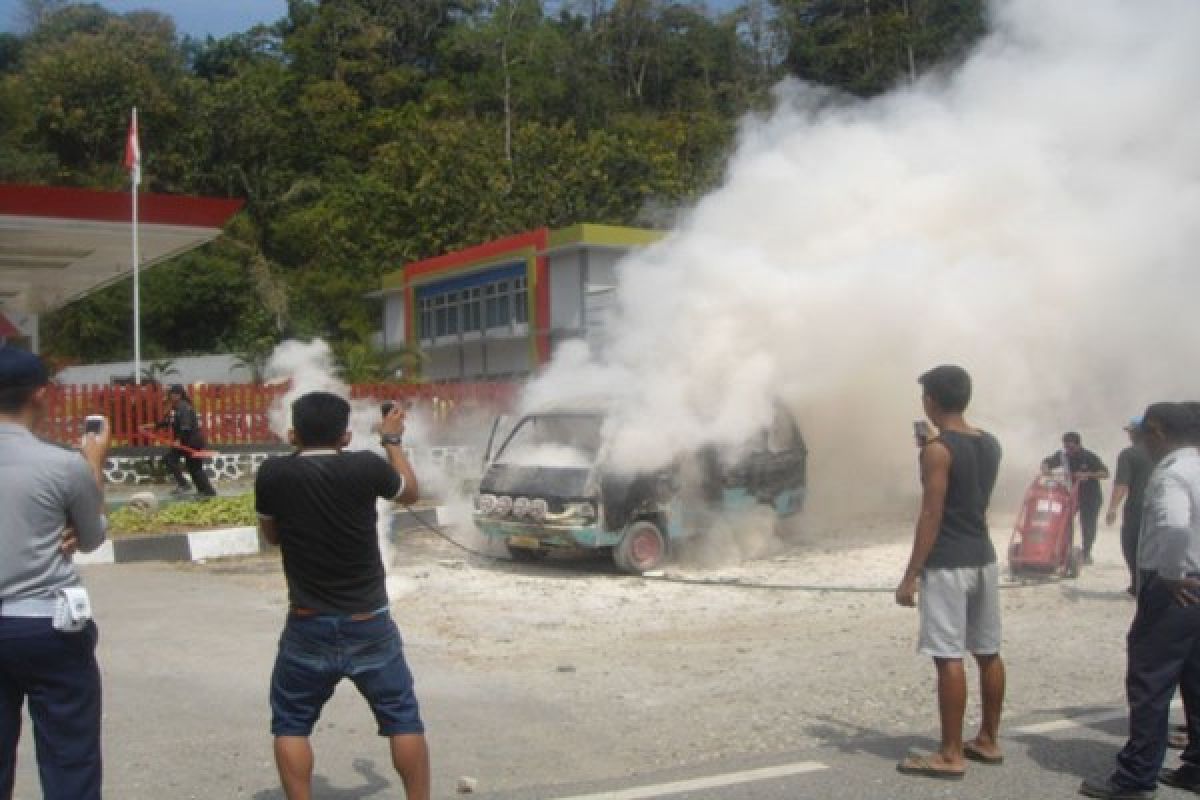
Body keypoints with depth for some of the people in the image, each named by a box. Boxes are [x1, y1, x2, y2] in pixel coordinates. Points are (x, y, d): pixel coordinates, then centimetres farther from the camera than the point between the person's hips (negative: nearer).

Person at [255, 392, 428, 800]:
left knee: (291, 724, 16)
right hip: (369, 626, 0)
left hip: (308, 628, 0)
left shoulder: (273, 474, -8)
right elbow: (410, 492, 11)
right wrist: (393, 439, 24)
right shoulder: (365, 467, -10)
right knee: (403, 719, 13)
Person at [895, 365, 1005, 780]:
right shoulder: (990, 444, 9)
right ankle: (988, 741, 26)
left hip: (948, 565, -9)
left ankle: (950, 756, 0)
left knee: (949, 658, -5)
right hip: (983, 558, 9)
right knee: (988, 652, 14)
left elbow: (931, 517, -17)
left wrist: (910, 576, -14)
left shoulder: (937, 449, -15)